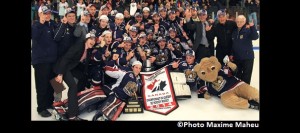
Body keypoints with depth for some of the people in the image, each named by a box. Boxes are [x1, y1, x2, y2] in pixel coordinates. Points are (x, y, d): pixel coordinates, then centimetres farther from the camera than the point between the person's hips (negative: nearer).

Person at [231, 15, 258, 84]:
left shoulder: (248, 30, -11)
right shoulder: (234, 31, 3)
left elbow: (255, 37, -28)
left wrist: (252, 26, -40)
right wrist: (231, 54, 8)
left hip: (247, 57, -5)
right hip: (236, 57, 5)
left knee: (246, 76, 4)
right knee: (237, 75, 19)